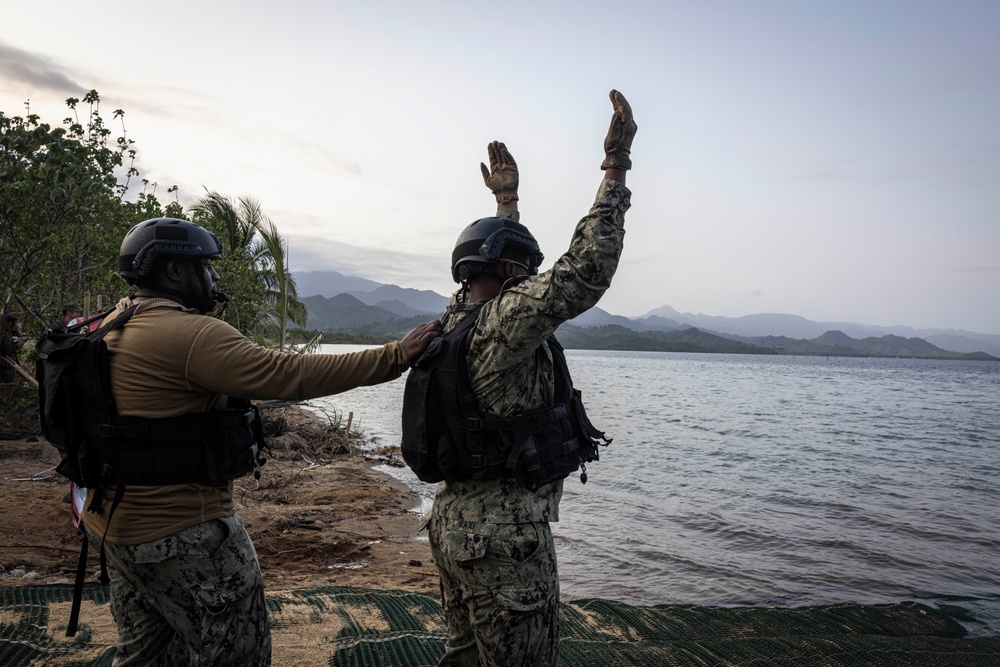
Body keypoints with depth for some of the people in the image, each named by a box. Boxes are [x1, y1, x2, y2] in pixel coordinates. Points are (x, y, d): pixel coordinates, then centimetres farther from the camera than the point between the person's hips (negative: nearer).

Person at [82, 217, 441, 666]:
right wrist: (396, 356, -22)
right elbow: (293, 375, -26)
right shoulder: (192, 334, -21)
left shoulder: (112, 328, 8)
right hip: (180, 531, -10)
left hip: (114, 522, 10)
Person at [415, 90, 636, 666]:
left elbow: (505, 270, 26)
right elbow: (585, 274, -27)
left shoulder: (456, 319, 8)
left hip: (454, 519, 10)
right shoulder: (504, 321, -18)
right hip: (507, 533, -10)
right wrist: (616, 169, -21)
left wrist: (507, 199, 32)